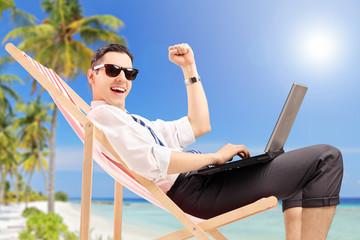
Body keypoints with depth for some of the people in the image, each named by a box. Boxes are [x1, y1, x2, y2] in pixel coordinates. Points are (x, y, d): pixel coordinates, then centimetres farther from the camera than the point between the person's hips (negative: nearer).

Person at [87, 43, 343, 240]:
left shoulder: (135, 122, 24)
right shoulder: (102, 114, -6)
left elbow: (198, 126, 21)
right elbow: (150, 162, -22)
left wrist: (189, 68, 21)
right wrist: (216, 157, -14)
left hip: (198, 182, 11)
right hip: (193, 191, -11)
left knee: (294, 168, 30)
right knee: (327, 158, -7)